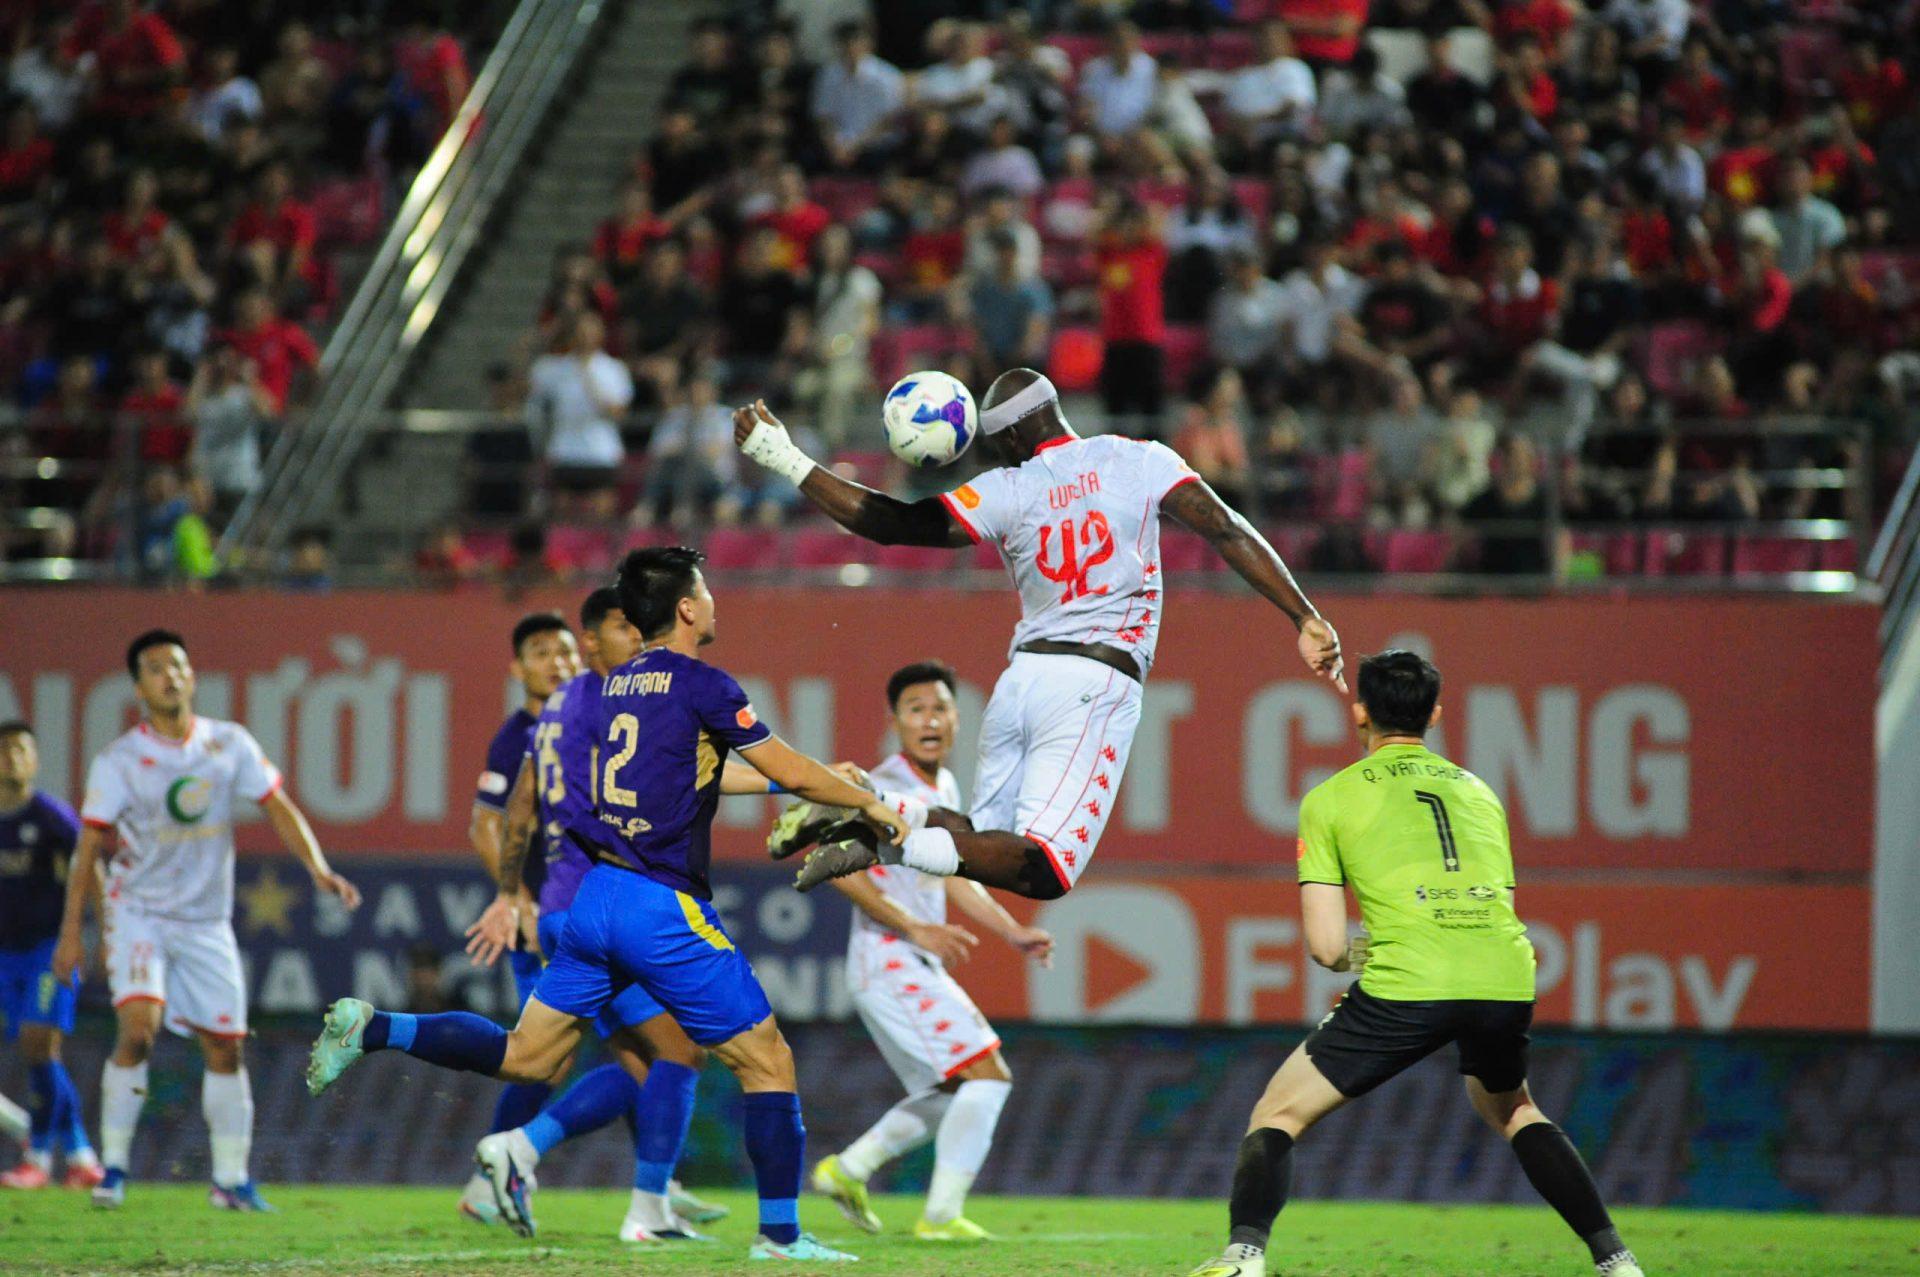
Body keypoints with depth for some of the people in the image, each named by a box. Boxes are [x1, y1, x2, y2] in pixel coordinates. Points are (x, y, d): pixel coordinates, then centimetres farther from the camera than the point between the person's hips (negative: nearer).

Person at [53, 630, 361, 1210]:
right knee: (138, 1026, -23)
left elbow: (279, 808, 2)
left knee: (226, 1047, 4)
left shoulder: (230, 745, -1)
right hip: (138, 913, -3)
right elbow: (88, 848, -3)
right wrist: (71, 931, -5)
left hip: (206, 922, 3)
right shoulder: (118, 761, -8)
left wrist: (319, 870, -12)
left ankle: (231, 1179, 16)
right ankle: (114, 1166, -11)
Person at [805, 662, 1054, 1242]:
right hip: (888, 961, -10)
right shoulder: (884, 789, -13)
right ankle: (942, 1214, -11)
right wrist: (915, 928, -23)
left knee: (950, 1094, 16)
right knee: (988, 1074, -13)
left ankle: (847, 1169, 20)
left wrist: (1014, 932, 14)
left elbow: (955, 879, 25)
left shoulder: (943, 787, 16)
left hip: (919, 967, 10)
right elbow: (838, 866, -21)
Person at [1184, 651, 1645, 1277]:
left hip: (1407, 986, -4)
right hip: (1507, 983, 4)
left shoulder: (1330, 799, 12)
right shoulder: (1479, 791, 25)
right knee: (1511, 1109, 33)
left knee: (1277, 1114, 10)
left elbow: (1326, 947, 6)